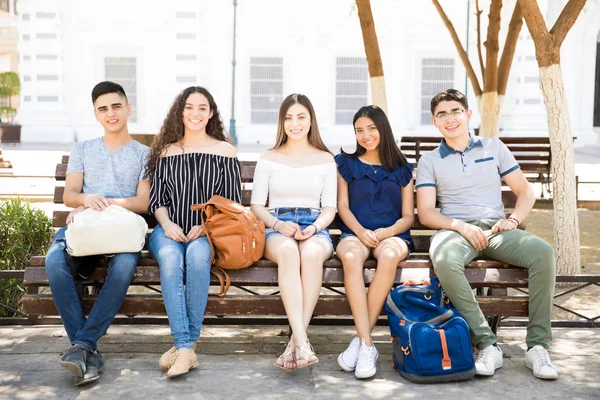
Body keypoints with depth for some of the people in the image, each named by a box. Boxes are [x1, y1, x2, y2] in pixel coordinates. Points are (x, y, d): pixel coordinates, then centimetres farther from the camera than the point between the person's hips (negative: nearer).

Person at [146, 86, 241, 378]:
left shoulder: (224, 151, 11)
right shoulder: (166, 152, 17)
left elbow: (233, 203, 6)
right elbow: (157, 200, 13)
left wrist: (206, 225, -10)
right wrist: (167, 224, -9)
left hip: (208, 232, -1)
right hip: (171, 231, 1)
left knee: (197, 254, -36)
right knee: (170, 257, -34)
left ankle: (187, 343, -29)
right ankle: (185, 346, -38)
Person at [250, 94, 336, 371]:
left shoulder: (325, 159, 15)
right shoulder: (268, 158, 14)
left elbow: (329, 208, 11)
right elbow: (256, 205, 10)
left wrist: (314, 227, -11)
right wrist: (278, 224, -10)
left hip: (315, 228, 0)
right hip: (276, 229, 0)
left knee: (311, 252, -38)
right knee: (288, 251, -38)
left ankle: (295, 341, -35)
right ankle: (302, 341, -46)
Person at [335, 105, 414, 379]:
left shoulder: (402, 169, 17)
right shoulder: (346, 164, 19)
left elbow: (408, 216, 11)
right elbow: (343, 207, 9)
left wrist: (386, 232, -11)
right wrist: (361, 232, -12)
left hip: (392, 235, 0)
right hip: (355, 233, 0)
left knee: (389, 256, -39)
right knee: (351, 257, -38)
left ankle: (360, 340, -32)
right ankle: (367, 345, -41)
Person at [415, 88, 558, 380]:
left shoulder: (493, 147, 18)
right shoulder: (429, 161, 13)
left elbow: (526, 192, 16)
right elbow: (425, 212, 3)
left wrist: (514, 220, -5)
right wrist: (461, 226, -14)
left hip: (496, 228, 2)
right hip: (456, 229, -1)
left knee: (543, 252, -29)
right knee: (444, 259, -38)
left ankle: (538, 346, -23)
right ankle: (487, 344, -32)